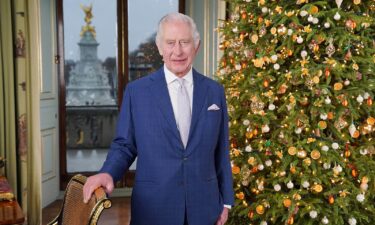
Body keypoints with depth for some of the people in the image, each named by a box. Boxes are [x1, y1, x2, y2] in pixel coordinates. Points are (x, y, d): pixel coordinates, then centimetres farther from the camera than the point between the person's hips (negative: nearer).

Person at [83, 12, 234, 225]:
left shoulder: (215, 91, 2)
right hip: (154, 207, -2)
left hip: (204, 206, 2)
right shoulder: (136, 90, -3)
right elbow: (124, 145, 1)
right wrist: (108, 173, -18)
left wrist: (226, 200, 7)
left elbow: (221, 150, 5)